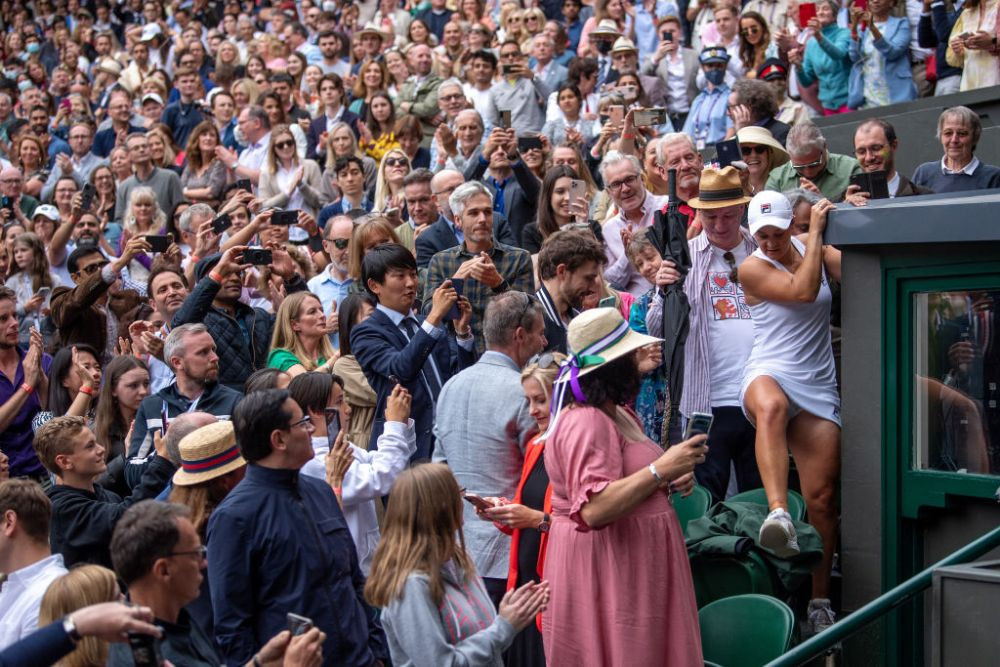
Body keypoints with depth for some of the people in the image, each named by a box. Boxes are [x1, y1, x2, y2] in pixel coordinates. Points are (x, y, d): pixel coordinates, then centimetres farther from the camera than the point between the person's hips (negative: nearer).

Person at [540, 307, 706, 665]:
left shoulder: (620, 416, 14)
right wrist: (661, 469, -23)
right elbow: (594, 509, -28)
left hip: (635, 567, 10)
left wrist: (672, 480, 7)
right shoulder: (585, 423, -18)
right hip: (603, 570, -10)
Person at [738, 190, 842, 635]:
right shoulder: (752, 268, -2)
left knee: (822, 498, 2)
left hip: (818, 386, 4)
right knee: (771, 406, -44)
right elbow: (804, 290, -15)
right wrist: (816, 230, -9)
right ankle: (779, 515, -56)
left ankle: (819, 602, 16)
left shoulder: (815, 250, 11)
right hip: (768, 375, -4)